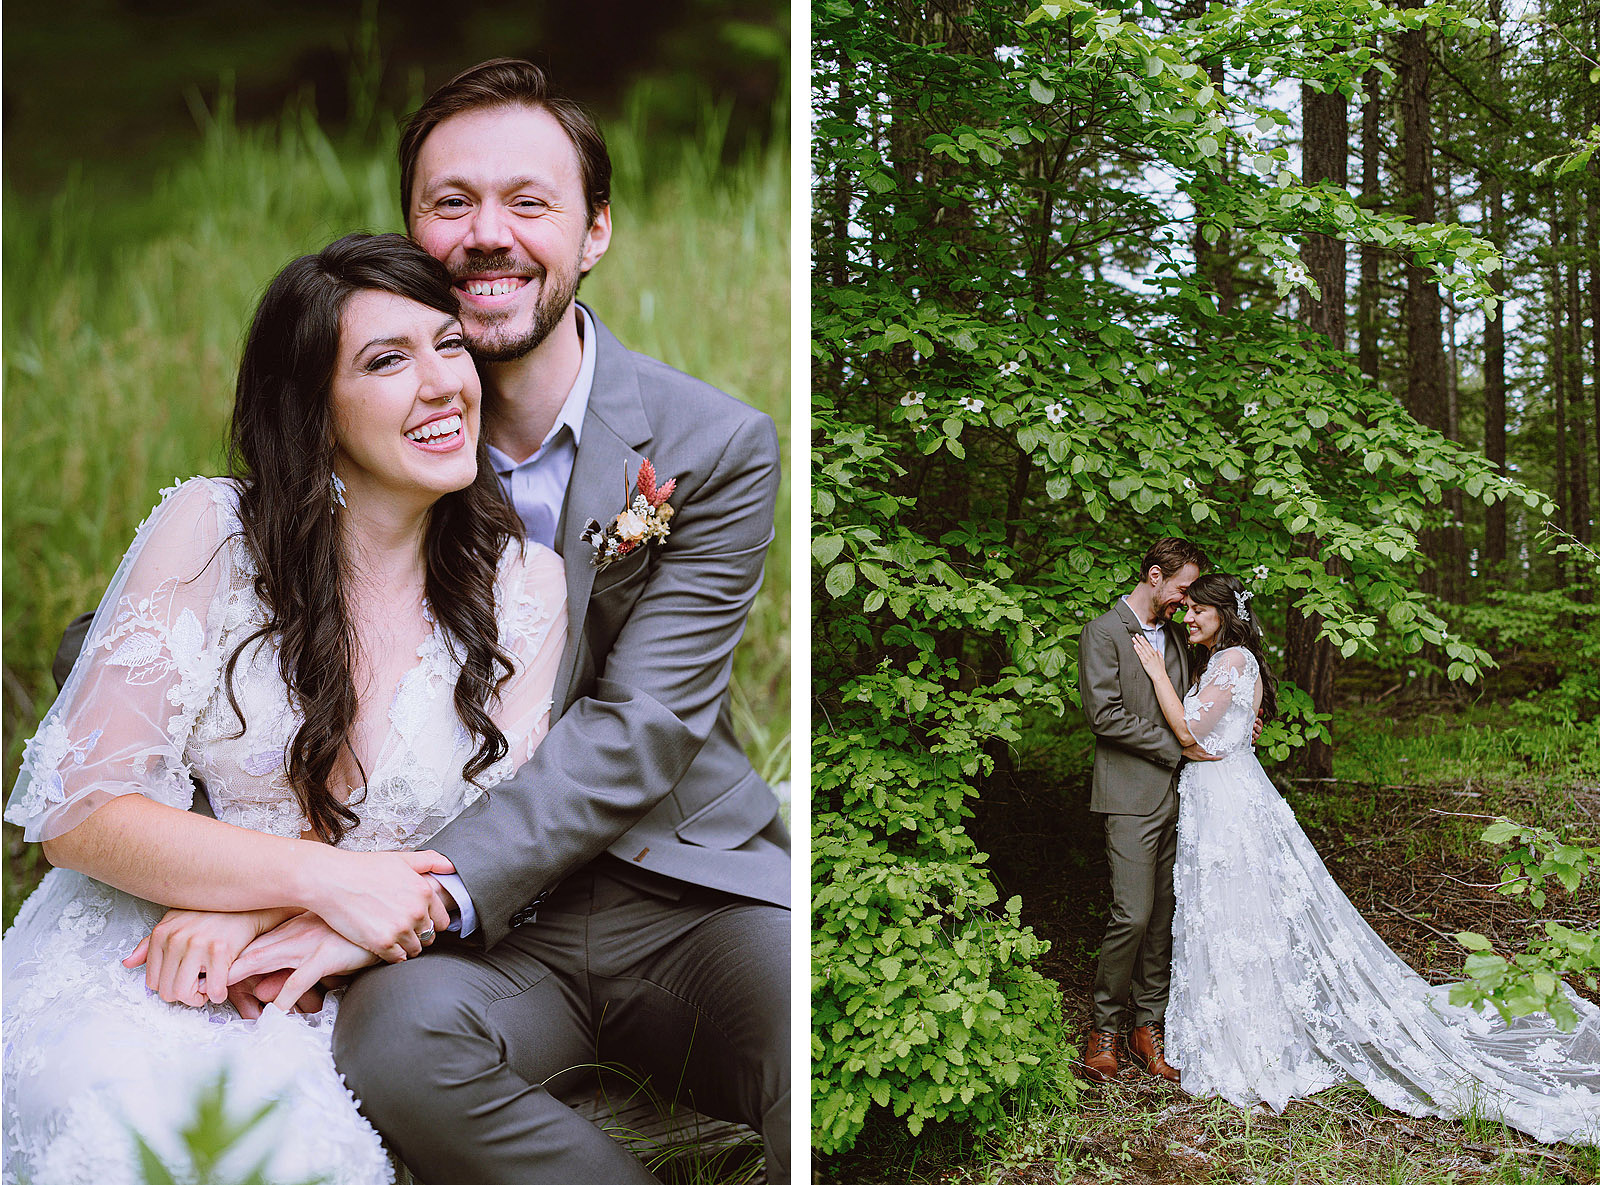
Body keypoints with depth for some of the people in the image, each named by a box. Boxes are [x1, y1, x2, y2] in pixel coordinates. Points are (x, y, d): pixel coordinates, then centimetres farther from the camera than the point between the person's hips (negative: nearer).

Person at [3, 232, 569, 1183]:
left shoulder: (528, 587, 1)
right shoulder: (213, 530, -5)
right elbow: (80, 811, -7)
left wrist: (266, 916, -17)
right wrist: (322, 876, -19)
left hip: (358, 995, 1)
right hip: (141, 959, 0)